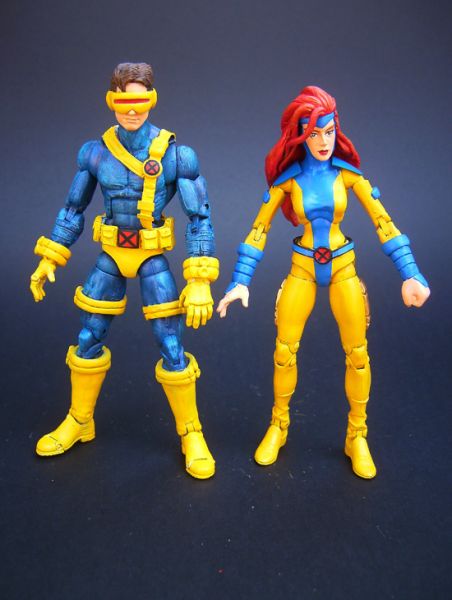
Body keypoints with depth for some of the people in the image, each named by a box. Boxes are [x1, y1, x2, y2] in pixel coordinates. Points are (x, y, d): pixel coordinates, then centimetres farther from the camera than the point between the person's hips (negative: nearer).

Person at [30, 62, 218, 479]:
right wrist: (48, 260, 9)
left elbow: (200, 218, -12)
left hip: (153, 260, -3)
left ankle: (191, 435, 18)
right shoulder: (95, 152, -2)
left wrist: (200, 282, -18)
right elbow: (73, 209, 9)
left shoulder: (177, 155, -12)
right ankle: (79, 422, 33)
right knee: (88, 341, 10)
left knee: (172, 349, -3)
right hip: (111, 257, 3)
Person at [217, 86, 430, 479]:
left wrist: (410, 273, -13)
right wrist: (240, 282, -11)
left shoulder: (347, 171, -7)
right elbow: (259, 231, -3)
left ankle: (357, 437, 23)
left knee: (357, 355, 2)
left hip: (343, 268, 0)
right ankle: (278, 427, 26)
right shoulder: (287, 178, -6)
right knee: (285, 351, 2)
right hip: (303, 270, 0)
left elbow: (383, 223, -6)